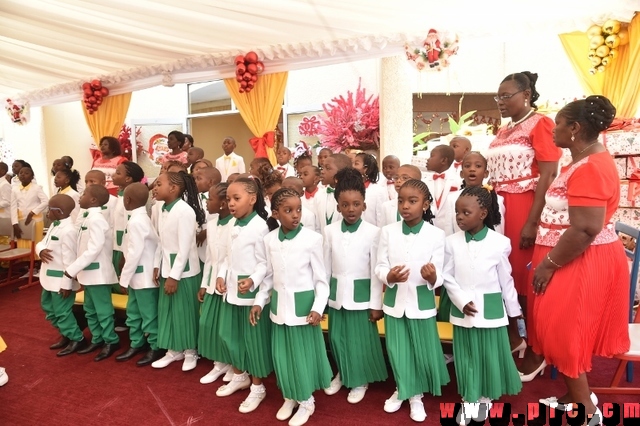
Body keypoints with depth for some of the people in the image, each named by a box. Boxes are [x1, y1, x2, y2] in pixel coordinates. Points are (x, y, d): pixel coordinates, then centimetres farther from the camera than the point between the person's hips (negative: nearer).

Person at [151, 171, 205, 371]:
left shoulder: (185, 211, -21)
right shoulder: (163, 210, 5)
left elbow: (185, 247, -21)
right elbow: (161, 242, 12)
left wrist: (174, 276, -20)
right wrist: (157, 265, 11)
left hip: (184, 270, -8)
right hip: (166, 268, 8)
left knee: (185, 312, 5)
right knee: (167, 311, 15)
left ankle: (190, 352, 23)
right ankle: (174, 350, 30)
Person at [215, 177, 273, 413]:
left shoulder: (260, 227, -17)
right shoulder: (234, 225, 8)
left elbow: (265, 263, -17)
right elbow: (229, 256, 13)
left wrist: (252, 281, -31)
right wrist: (221, 275, 0)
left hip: (252, 291, -8)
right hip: (232, 290, 8)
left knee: (254, 338, 5)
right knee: (230, 334, 19)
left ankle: (257, 387, 23)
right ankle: (240, 376, 41)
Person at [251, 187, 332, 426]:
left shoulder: (312, 238, -14)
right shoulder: (269, 239, -1)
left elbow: (321, 279, -8)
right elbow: (268, 276, 9)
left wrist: (317, 308, -17)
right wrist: (259, 302, 3)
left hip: (303, 303, -4)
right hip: (279, 304, 4)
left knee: (303, 351, 7)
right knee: (282, 352, 14)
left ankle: (306, 401, 29)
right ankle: (290, 397, 36)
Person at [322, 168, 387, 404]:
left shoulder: (373, 232, -11)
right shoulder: (330, 230, -1)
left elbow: (376, 271, -8)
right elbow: (326, 267, 5)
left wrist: (376, 304, -6)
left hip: (361, 293, -3)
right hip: (337, 293, 3)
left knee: (361, 339, 8)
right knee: (337, 337, 14)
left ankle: (360, 381, 30)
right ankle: (342, 374, 38)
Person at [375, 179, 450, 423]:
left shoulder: (436, 235, -10)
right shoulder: (387, 231, -5)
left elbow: (437, 278, -8)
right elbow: (379, 267, -3)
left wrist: (432, 277, -30)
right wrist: (389, 277, -24)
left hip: (422, 303, -1)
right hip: (394, 301, 2)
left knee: (423, 351, 10)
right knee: (397, 351, 13)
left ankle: (417, 396, 35)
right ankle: (402, 391, 39)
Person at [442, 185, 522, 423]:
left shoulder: (500, 242, -10)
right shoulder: (452, 242, -7)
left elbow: (506, 279, -1)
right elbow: (447, 276, -2)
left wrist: (513, 309, 8)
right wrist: (462, 301, -13)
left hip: (491, 308, -1)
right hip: (462, 308, 1)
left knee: (490, 354, 10)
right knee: (466, 355, 11)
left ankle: (485, 398, 31)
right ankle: (468, 399, 28)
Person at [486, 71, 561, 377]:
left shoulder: (540, 124, -6)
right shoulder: (502, 132, 17)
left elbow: (548, 176, -14)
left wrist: (533, 222, -20)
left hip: (526, 211, -7)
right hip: (500, 210, 7)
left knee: (526, 278, 1)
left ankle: (535, 349, 18)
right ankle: (511, 337, 27)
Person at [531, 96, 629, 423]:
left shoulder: (590, 167, -22)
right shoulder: (586, 161, 11)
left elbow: (585, 229, -28)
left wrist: (549, 264, -20)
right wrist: (550, 260, 18)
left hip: (580, 262, -10)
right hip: (573, 259, 10)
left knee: (564, 331, 0)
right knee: (565, 329, 18)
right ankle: (576, 397, 32)